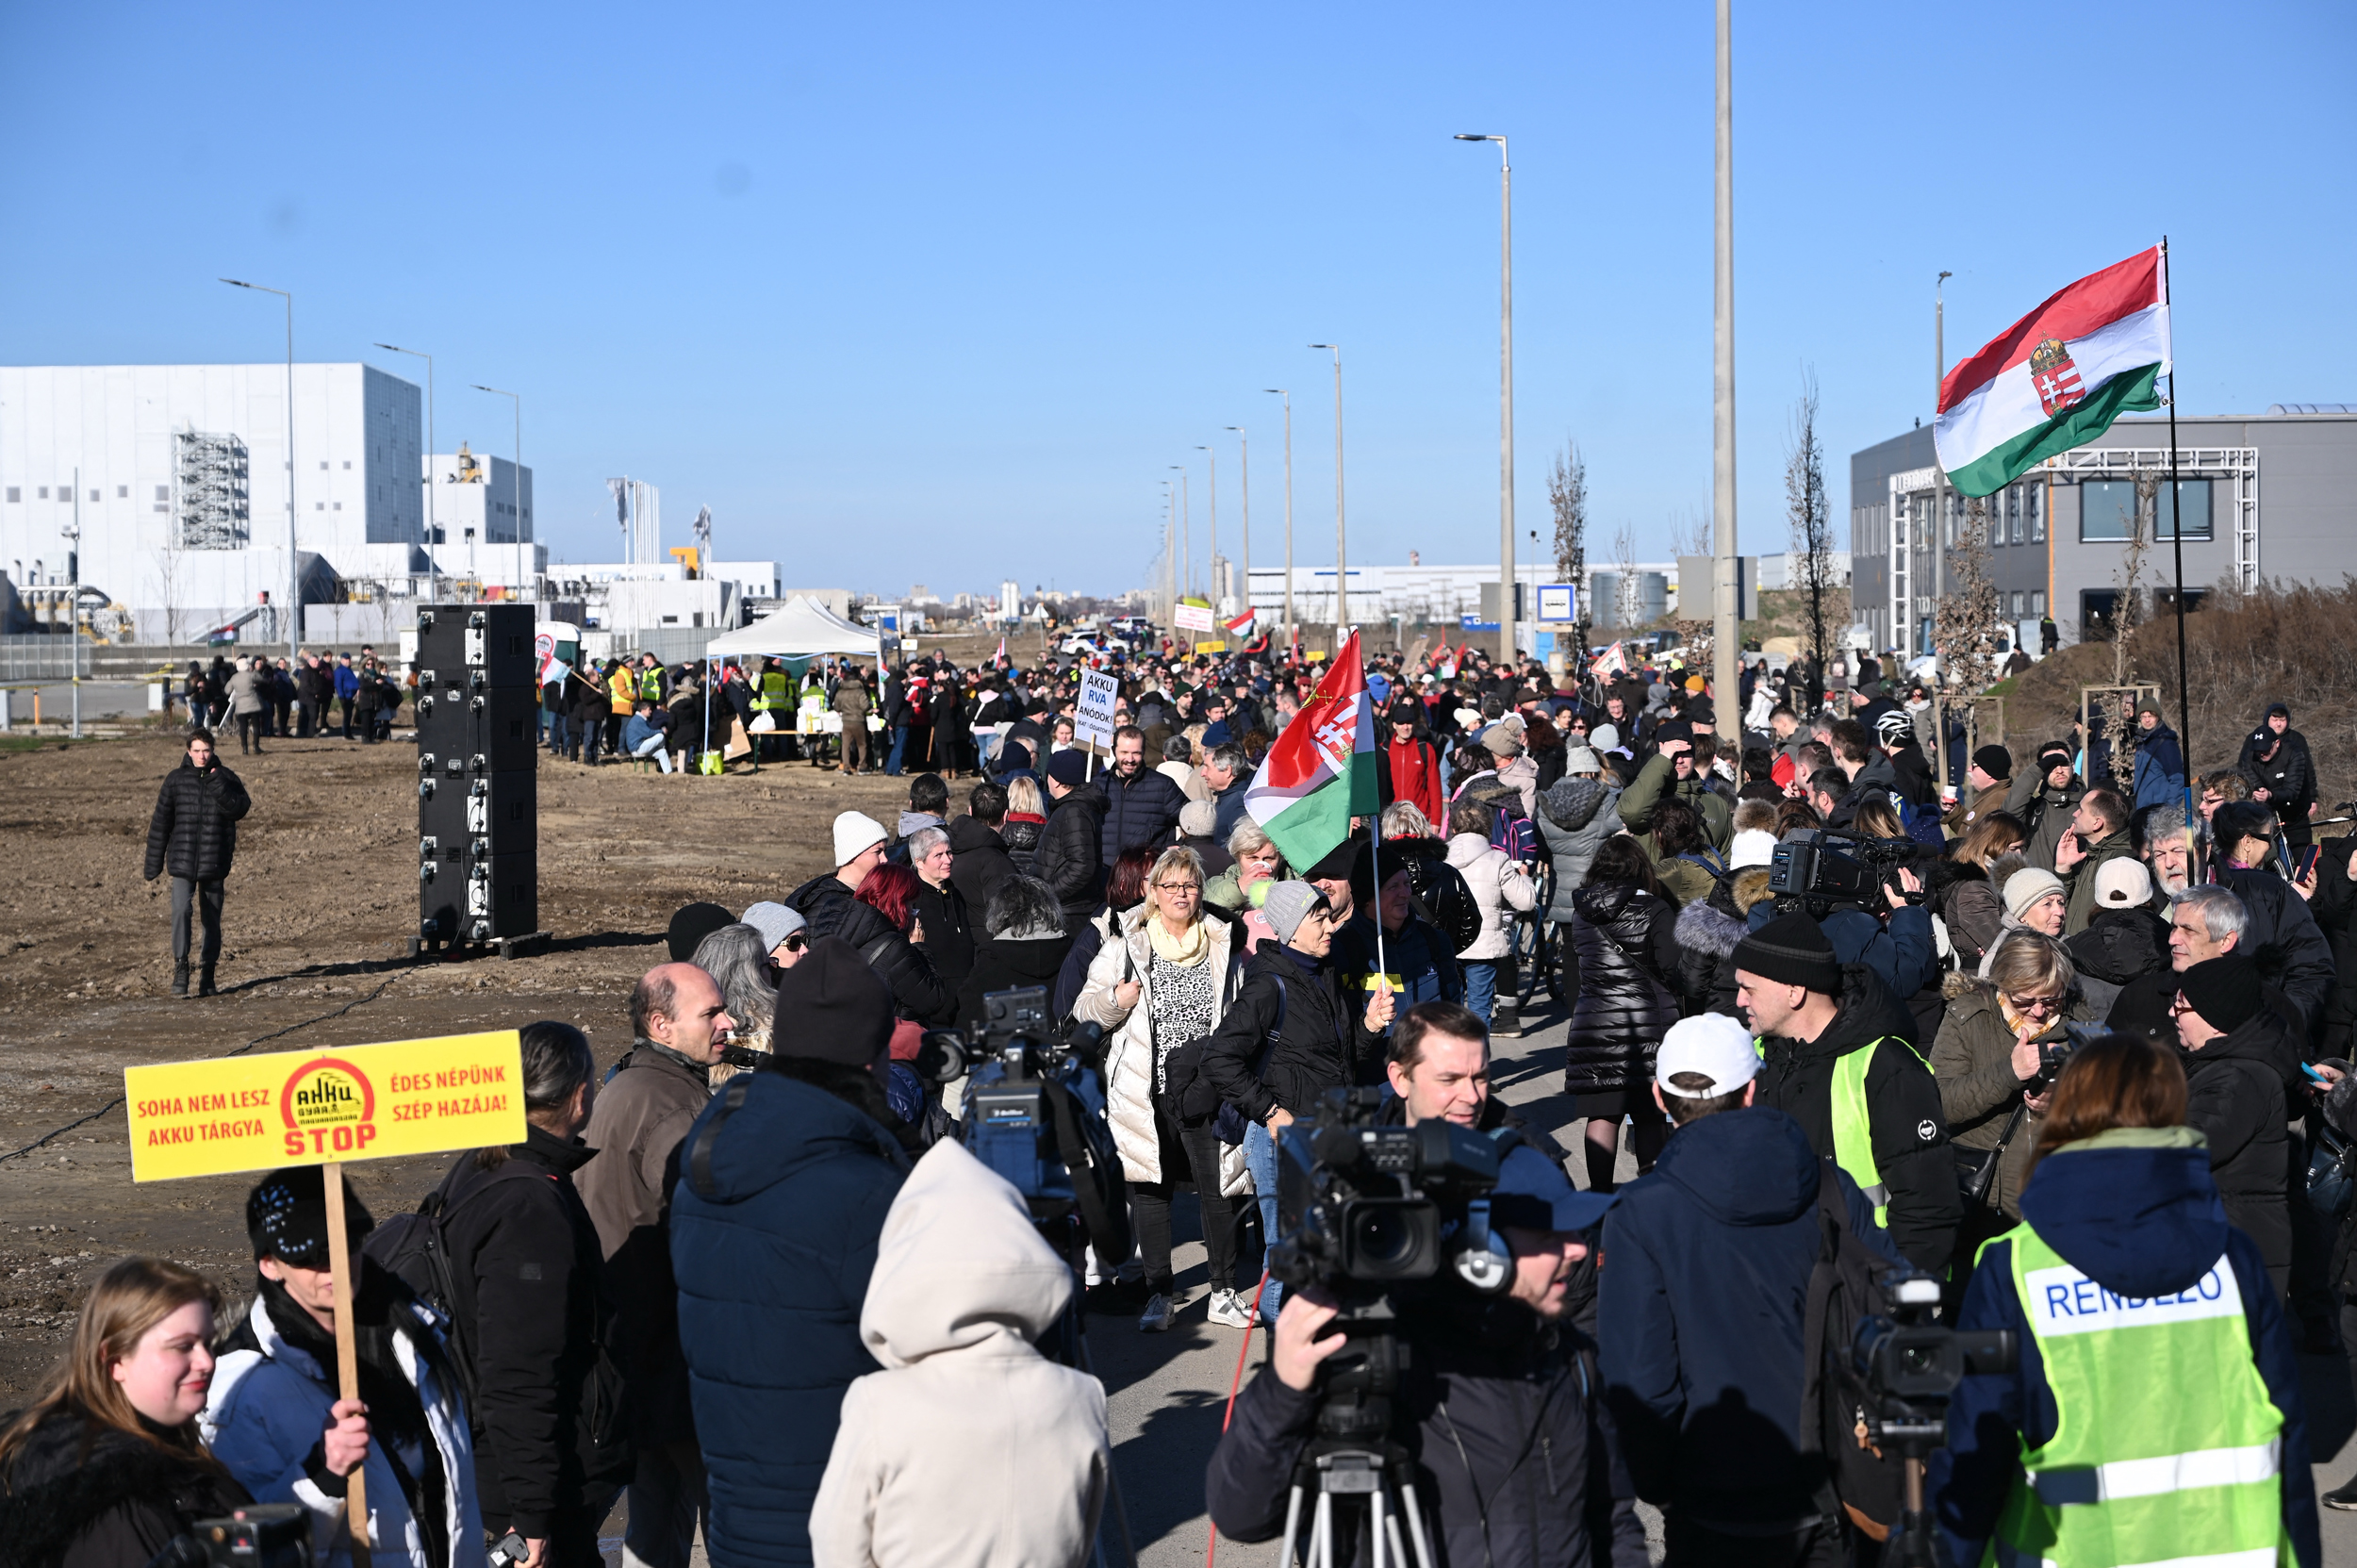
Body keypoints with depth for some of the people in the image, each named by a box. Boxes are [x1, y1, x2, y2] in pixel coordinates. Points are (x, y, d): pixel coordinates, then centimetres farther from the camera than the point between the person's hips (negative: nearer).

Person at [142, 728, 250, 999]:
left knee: (211, 919, 8)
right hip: (182, 862, -1)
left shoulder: (226, 778, 4)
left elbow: (240, 809, -11)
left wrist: (218, 786, -22)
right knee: (180, 910, -19)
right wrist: (153, 863, 6)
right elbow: (161, 822, 6)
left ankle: (207, 973, 19)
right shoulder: (176, 780, 3)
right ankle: (180, 969, -16)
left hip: (214, 863, 1)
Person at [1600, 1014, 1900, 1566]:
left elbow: (1639, 1381, -18)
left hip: (1728, 1507, -4)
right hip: (1840, 1489, 4)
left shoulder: (1640, 1214, -15)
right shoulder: (1830, 1187, -3)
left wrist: (1654, 1486, -2)